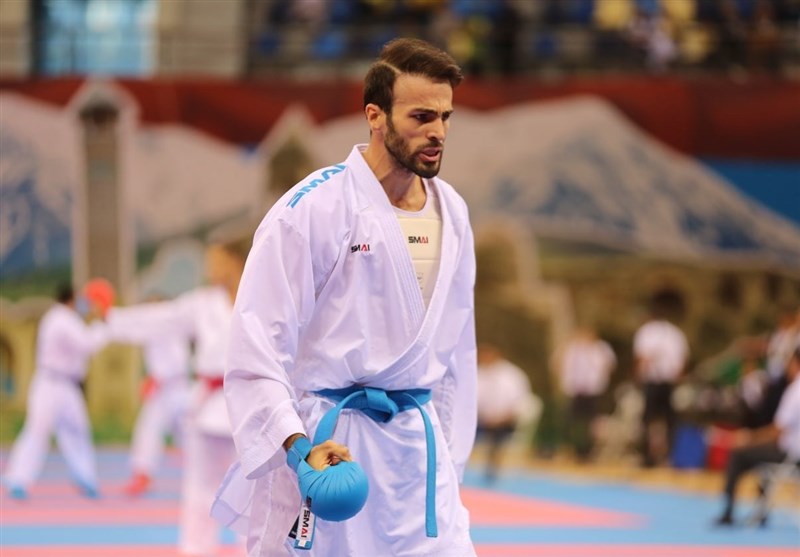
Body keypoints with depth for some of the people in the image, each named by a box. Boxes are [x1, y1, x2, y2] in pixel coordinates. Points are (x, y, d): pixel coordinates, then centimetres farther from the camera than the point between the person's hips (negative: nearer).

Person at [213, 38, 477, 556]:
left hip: (418, 451, 6)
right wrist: (299, 447, -24)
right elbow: (256, 344, -14)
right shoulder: (314, 209, -12)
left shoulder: (450, 211, 8)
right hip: (325, 450, -5)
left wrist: (450, 456, 17)